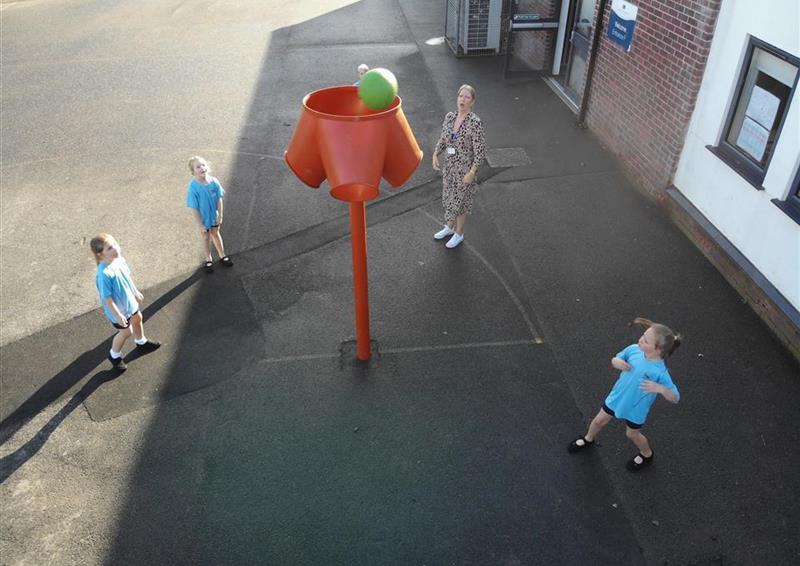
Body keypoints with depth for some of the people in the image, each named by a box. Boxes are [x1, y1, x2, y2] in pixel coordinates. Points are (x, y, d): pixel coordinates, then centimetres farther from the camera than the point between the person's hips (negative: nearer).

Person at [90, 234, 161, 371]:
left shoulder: (119, 259, -14)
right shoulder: (104, 274, -38)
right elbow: (107, 298, -30)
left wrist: (136, 292, 16)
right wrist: (117, 315, -23)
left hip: (129, 300, 8)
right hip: (118, 308, -8)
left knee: (137, 318, 28)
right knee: (126, 331, 10)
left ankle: (141, 342, 57)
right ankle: (114, 355, 38)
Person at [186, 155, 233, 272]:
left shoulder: (214, 182, -21)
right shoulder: (193, 187, -29)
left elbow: (219, 199, -10)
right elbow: (195, 208, -22)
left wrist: (220, 216, -7)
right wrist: (200, 225, -17)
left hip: (214, 215, 2)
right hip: (203, 218, -2)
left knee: (216, 234, 25)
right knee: (206, 238, 20)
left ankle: (222, 255, 45)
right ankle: (208, 259, 43)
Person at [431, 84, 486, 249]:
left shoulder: (475, 122, -22)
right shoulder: (449, 116, -3)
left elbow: (480, 151, -20)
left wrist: (472, 173, -22)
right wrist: (435, 155, -6)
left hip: (465, 168, -6)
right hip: (449, 165, 6)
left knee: (460, 201, 9)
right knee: (449, 198, 21)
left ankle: (459, 234, 31)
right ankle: (449, 227, 44)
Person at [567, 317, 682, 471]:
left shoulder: (660, 372, -34)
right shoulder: (634, 349, -21)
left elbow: (675, 398, -25)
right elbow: (616, 359, -1)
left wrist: (660, 388, -45)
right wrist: (616, 362, -26)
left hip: (636, 409, -4)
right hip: (616, 397, 4)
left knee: (632, 434, 22)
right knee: (599, 420, 23)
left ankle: (647, 455, 54)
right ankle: (588, 440, 55)